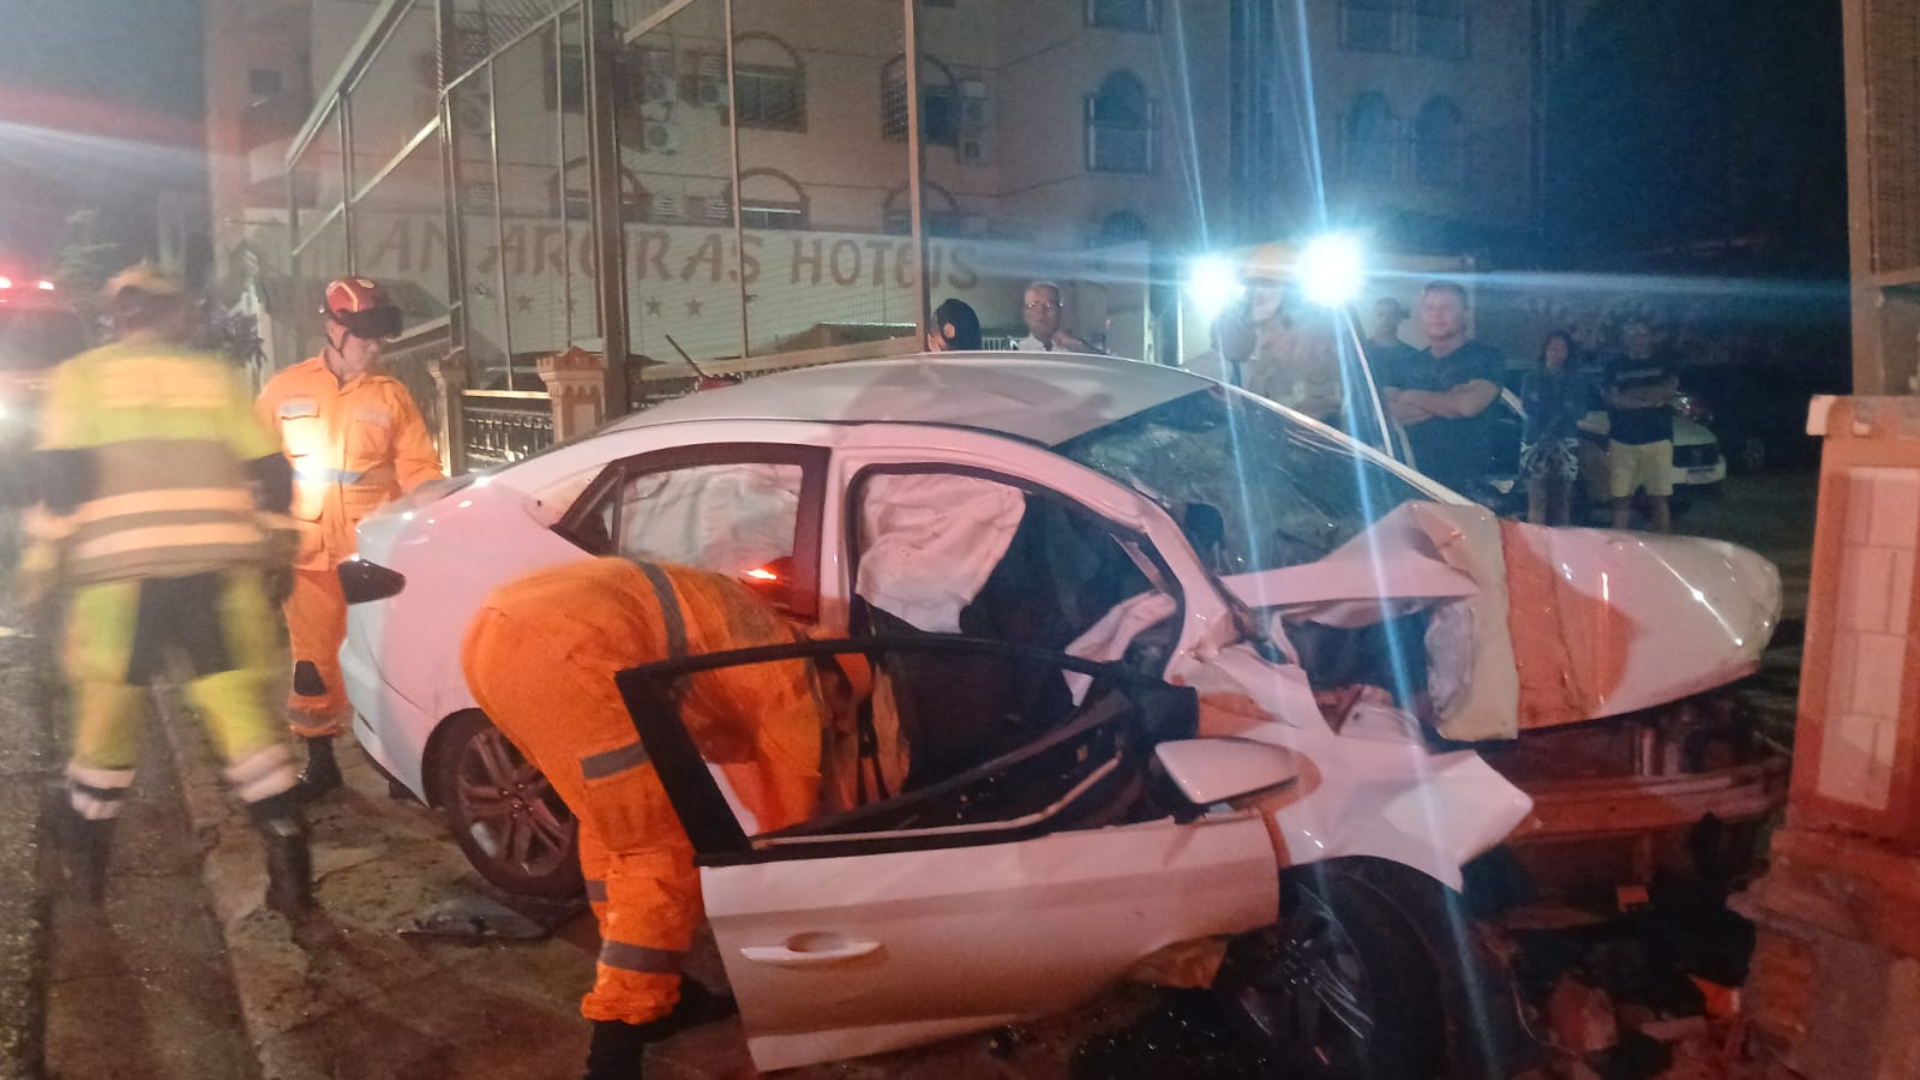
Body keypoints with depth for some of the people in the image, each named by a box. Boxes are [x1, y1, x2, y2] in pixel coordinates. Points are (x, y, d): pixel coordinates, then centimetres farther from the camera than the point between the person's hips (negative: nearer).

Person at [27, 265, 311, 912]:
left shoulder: (82, 377, 10)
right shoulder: (216, 377, 15)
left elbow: (61, 477, -2)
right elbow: (270, 474, 11)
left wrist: (45, 561, 4)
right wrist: (273, 552, 20)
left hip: (120, 572, -1)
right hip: (218, 569, 1)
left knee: (107, 713, 12)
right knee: (240, 710, 1)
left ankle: (84, 865, 25)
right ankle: (289, 859, -5)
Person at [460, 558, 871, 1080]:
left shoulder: (749, 644, 36)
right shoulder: (795, 680, 14)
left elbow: (735, 752, 51)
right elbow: (789, 824, 24)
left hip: (495, 629, 10)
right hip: (564, 650, -10)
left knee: (614, 825, 25)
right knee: (662, 852, 4)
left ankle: (649, 991, 33)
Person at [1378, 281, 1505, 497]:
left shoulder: (1485, 357, 2)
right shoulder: (1408, 365, 13)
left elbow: (1469, 405, -14)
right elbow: (1388, 412, -1)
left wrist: (1414, 397, 0)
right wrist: (1450, 402, -9)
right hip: (1413, 477, 3)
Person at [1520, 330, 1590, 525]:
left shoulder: (1576, 380, 14)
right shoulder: (1532, 377, 11)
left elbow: (1580, 411, 1)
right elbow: (1528, 406, -4)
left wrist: (1544, 407, -10)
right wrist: (1562, 409, -7)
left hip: (1565, 442, 2)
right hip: (1536, 439, -2)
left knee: (1563, 499, -3)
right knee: (1536, 499, -10)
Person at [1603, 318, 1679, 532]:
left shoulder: (1663, 365, 14)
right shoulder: (1616, 367, 14)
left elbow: (1671, 390, -4)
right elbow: (1614, 399, -1)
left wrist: (1633, 392, -3)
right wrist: (1652, 399, -3)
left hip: (1657, 440, 0)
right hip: (1622, 440, 0)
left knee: (1659, 498, -4)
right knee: (1621, 498, -3)